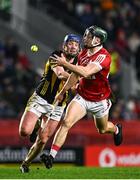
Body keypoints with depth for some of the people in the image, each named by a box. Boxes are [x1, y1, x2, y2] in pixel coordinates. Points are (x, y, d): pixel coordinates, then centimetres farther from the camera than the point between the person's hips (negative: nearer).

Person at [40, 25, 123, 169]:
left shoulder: (104, 56, -25)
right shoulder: (83, 52, -3)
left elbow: (85, 72, -39)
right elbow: (76, 74, 11)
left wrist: (65, 63, -40)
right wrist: (62, 92, 15)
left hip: (99, 101, -4)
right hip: (82, 96, 4)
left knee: (102, 129, 20)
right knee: (66, 122, -18)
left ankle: (116, 129, 58)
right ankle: (52, 156, -22)